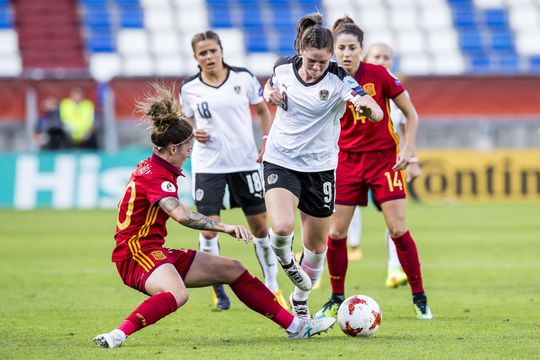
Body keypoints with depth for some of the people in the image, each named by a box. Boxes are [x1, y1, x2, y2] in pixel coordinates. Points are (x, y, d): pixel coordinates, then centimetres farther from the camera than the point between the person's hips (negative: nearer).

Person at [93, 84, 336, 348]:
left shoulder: (150, 168, 13)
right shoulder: (156, 176, -19)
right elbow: (181, 215, -36)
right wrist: (226, 228, -41)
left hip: (156, 252, 10)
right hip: (137, 253, -10)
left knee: (233, 270, 10)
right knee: (177, 294, -43)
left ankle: (295, 326, 14)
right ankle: (119, 334, -43)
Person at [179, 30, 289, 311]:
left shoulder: (243, 78, -2)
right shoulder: (189, 88, -1)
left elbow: (263, 110, 10)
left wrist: (267, 141, -3)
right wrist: (194, 132, -7)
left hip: (245, 162, 0)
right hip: (208, 166, 0)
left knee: (260, 226, 4)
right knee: (208, 229, -8)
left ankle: (272, 287, 19)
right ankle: (217, 290, 10)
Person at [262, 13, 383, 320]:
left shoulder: (339, 80, -18)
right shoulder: (284, 67, -8)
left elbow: (377, 114, -31)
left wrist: (367, 107, -55)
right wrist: (270, 93, -6)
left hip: (320, 167, 0)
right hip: (281, 162, 0)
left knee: (316, 245, 9)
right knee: (282, 228, -25)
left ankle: (300, 300, 35)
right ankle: (284, 258, 11)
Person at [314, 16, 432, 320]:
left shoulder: (380, 75, -10)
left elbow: (411, 114, -2)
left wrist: (407, 149, -11)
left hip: (384, 158, -2)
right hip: (347, 161, 2)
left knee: (398, 229, -8)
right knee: (336, 233, -1)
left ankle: (419, 298, 3)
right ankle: (337, 298, 15)